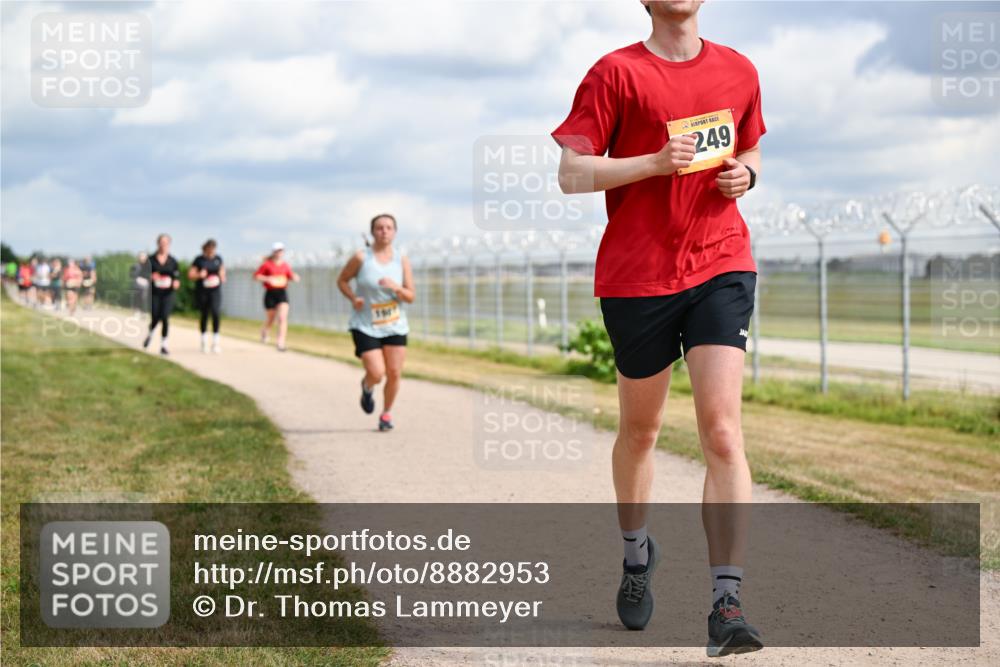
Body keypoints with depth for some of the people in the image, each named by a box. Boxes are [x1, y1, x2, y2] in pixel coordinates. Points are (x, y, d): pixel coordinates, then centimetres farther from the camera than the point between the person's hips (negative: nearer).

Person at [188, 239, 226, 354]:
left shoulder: (218, 259, 6)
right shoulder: (199, 260, -2)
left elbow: (222, 270, 23)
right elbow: (190, 274, -1)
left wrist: (222, 276, 2)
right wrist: (199, 275, -19)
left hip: (215, 290, 1)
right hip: (201, 291, -1)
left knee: (215, 313, -15)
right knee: (204, 315, 7)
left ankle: (215, 342, -11)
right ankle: (204, 342, 21)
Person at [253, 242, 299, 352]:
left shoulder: (285, 265, 6)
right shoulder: (267, 264, -5)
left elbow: (291, 277, 16)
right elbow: (256, 276, -3)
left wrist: (294, 277, -8)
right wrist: (267, 278, -18)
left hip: (282, 293, 2)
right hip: (270, 293, -2)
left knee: (282, 318, -14)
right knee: (271, 318, 12)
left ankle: (281, 343, -15)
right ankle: (265, 331, 48)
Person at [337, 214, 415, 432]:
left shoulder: (402, 261, -1)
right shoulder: (361, 258, -8)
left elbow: (411, 297, 0)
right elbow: (342, 280, 6)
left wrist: (396, 287, -20)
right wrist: (353, 298, -12)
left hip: (395, 326, 3)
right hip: (366, 326, -3)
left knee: (394, 374, 0)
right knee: (376, 374, -14)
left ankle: (386, 414, 24)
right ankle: (367, 387, 24)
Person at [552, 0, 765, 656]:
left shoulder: (738, 72, 10)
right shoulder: (617, 73, -2)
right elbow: (572, 173, -6)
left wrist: (745, 174, 2)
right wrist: (656, 163, -17)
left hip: (722, 265, 1)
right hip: (636, 275, -1)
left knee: (722, 429, -14)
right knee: (641, 429, 15)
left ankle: (727, 603, -16)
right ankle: (636, 549, 42)